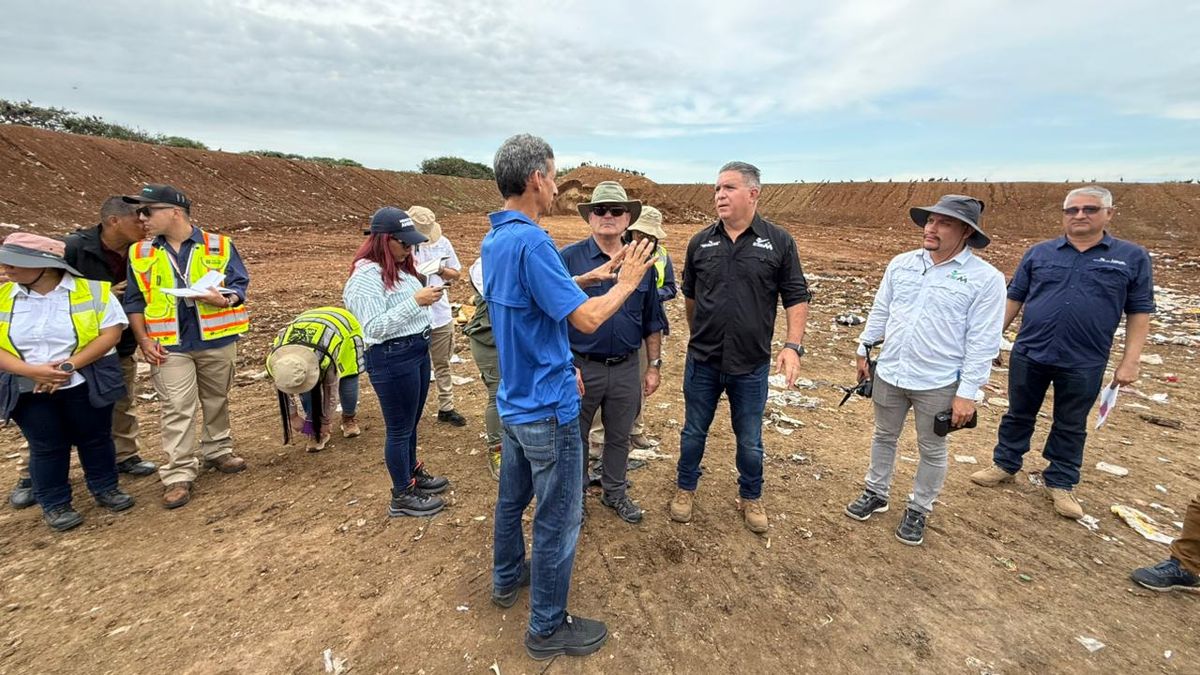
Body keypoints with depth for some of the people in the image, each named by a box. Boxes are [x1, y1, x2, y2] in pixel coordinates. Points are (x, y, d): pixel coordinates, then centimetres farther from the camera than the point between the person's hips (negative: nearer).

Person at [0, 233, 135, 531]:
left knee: (95, 438, 11)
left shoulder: (91, 289, -9)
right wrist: (31, 371, -18)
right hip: (29, 390, 2)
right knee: (46, 447, 12)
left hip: (85, 384, -2)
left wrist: (70, 365, -20)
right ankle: (54, 503, 26)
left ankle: (105, 487, 31)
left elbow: (111, 332, -12)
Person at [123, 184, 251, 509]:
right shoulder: (139, 253, 5)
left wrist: (224, 299, -25)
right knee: (177, 409, 0)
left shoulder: (219, 245, -2)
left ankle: (218, 451, 33)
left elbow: (239, 284, -3)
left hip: (217, 340, 0)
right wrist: (144, 340, -2)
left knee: (217, 401, 14)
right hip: (170, 346, 1)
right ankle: (179, 475, 7)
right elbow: (134, 302, 8)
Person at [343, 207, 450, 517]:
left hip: (418, 351, 9)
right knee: (399, 428, 4)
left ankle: (412, 472, 42)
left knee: (411, 422, 23)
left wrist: (428, 293, 6)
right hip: (392, 358, -9)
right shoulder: (366, 276, -18)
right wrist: (416, 301, -26)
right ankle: (402, 496, 20)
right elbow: (375, 326, -24)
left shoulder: (400, 268, 10)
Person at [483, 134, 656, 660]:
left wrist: (561, 367, 19)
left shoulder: (492, 241, 6)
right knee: (558, 519, 6)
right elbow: (587, 318, -25)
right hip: (548, 408, -9)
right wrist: (627, 282, -8)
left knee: (512, 497, 25)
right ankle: (548, 627, 23)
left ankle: (507, 578, 46)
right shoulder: (531, 242, -24)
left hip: (514, 400, 10)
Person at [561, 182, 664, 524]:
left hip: (627, 368, 3)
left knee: (619, 437, 19)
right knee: (575, 437, 14)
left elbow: (652, 320, 10)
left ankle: (615, 492, 40)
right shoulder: (568, 258, -8)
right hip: (581, 367, -3)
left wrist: (654, 365, 9)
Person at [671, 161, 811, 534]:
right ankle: (686, 489, 37)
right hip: (702, 362, 2)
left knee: (750, 441, 14)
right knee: (694, 432, 15)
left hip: (751, 364, -1)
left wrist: (793, 344, -13)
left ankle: (751, 497, 37)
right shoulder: (701, 242, 1)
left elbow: (796, 297, -2)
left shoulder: (779, 241, -5)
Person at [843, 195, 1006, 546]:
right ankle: (875, 493, 38)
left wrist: (968, 392, -14)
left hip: (939, 384, -3)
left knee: (932, 450, 14)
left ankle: (918, 510, 34)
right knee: (884, 437, 19)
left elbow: (983, 343, -12)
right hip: (889, 374, 4)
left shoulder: (985, 278, -12)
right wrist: (864, 351, 12)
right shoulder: (901, 264, 0)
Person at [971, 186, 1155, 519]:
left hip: (1084, 364, -1)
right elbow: (1014, 298, 7)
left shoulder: (1132, 257, 0)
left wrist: (1130, 361, -5)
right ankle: (1005, 465, 31)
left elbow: (1139, 312, 1)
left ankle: (1060, 483, 30)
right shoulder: (1038, 253, 2)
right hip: (1029, 355, 1)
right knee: (1018, 415, 14)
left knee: (1071, 426, 14)